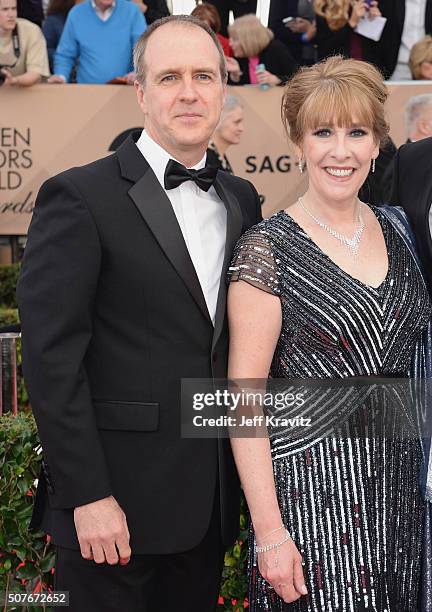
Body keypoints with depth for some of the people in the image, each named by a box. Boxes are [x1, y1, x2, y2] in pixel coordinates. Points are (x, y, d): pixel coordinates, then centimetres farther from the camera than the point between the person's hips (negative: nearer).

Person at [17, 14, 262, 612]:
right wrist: (87, 496, -16)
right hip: (114, 506, -6)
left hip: (209, 507, 6)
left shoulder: (241, 199, 10)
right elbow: (52, 360, -13)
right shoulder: (81, 198, -9)